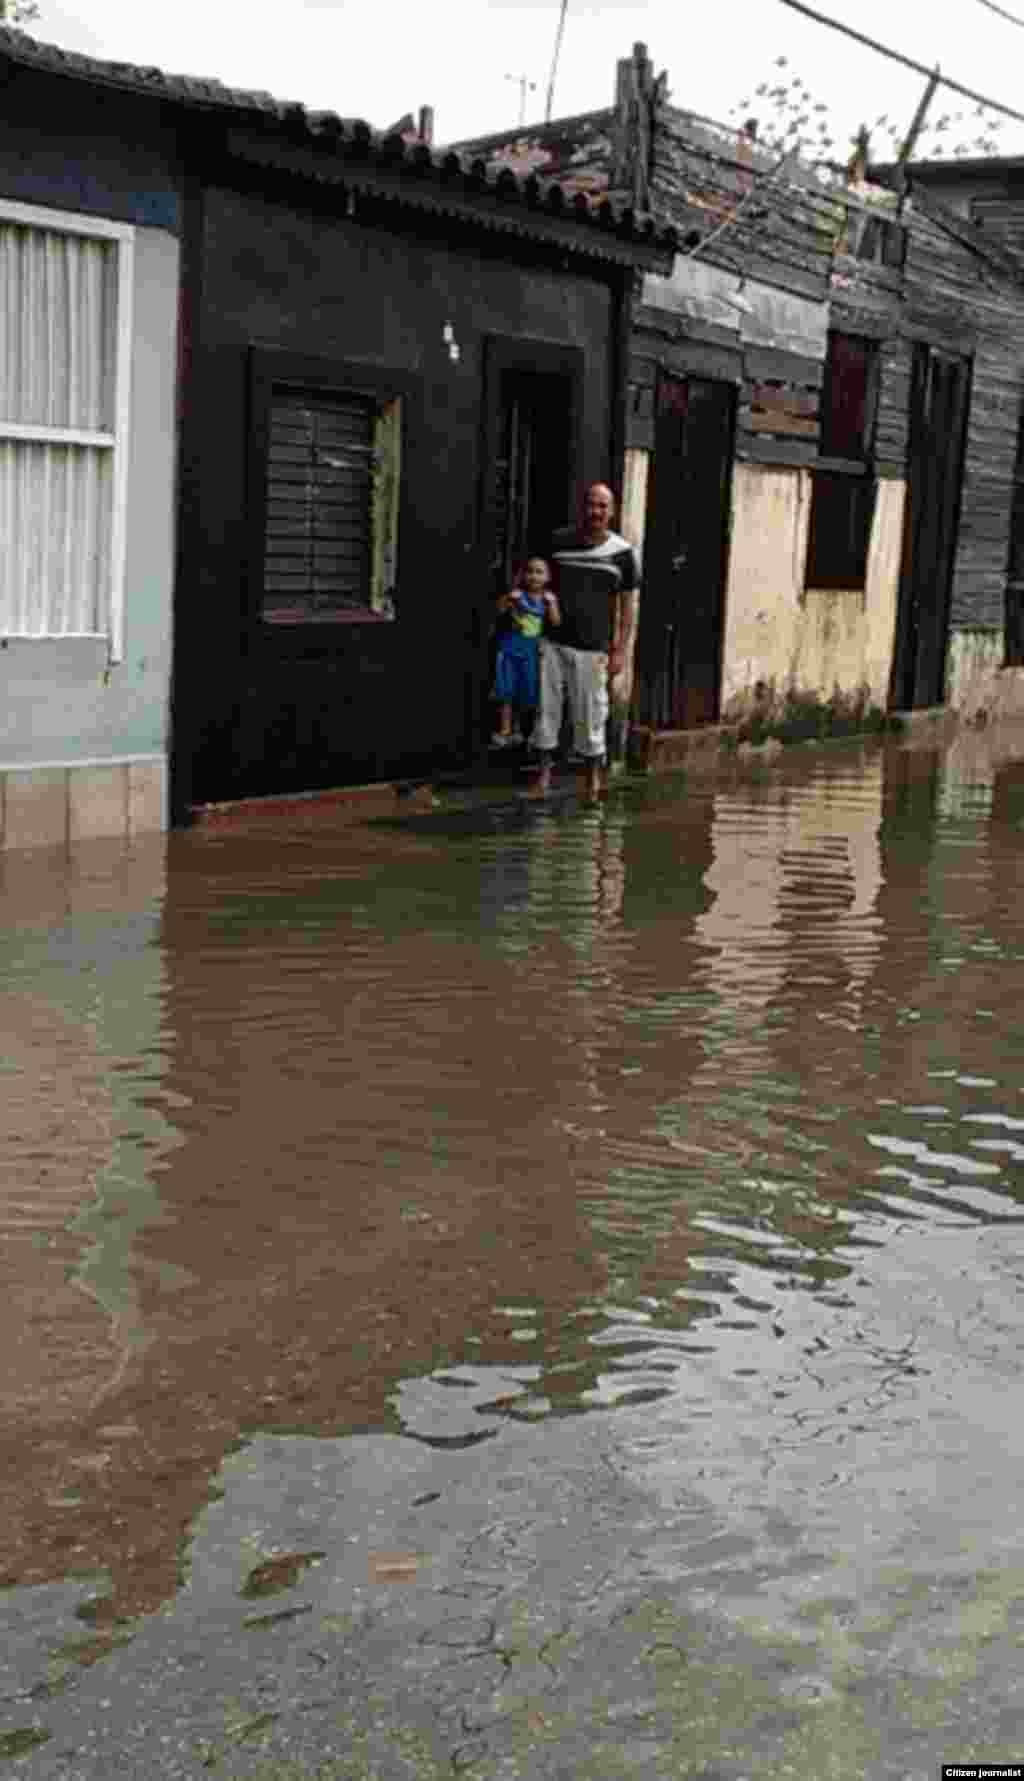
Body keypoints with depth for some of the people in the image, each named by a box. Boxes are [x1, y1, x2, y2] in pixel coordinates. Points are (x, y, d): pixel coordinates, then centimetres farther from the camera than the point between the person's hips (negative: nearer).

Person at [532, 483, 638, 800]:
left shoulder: (622, 553, -3)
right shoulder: (559, 541, 3)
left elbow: (623, 606, 3)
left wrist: (618, 651, 0)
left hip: (592, 648, -2)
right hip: (554, 642, 2)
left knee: (590, 713, 1)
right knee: (546, 706, 3)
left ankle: (593, 774, 15)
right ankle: (544, 770, 12)